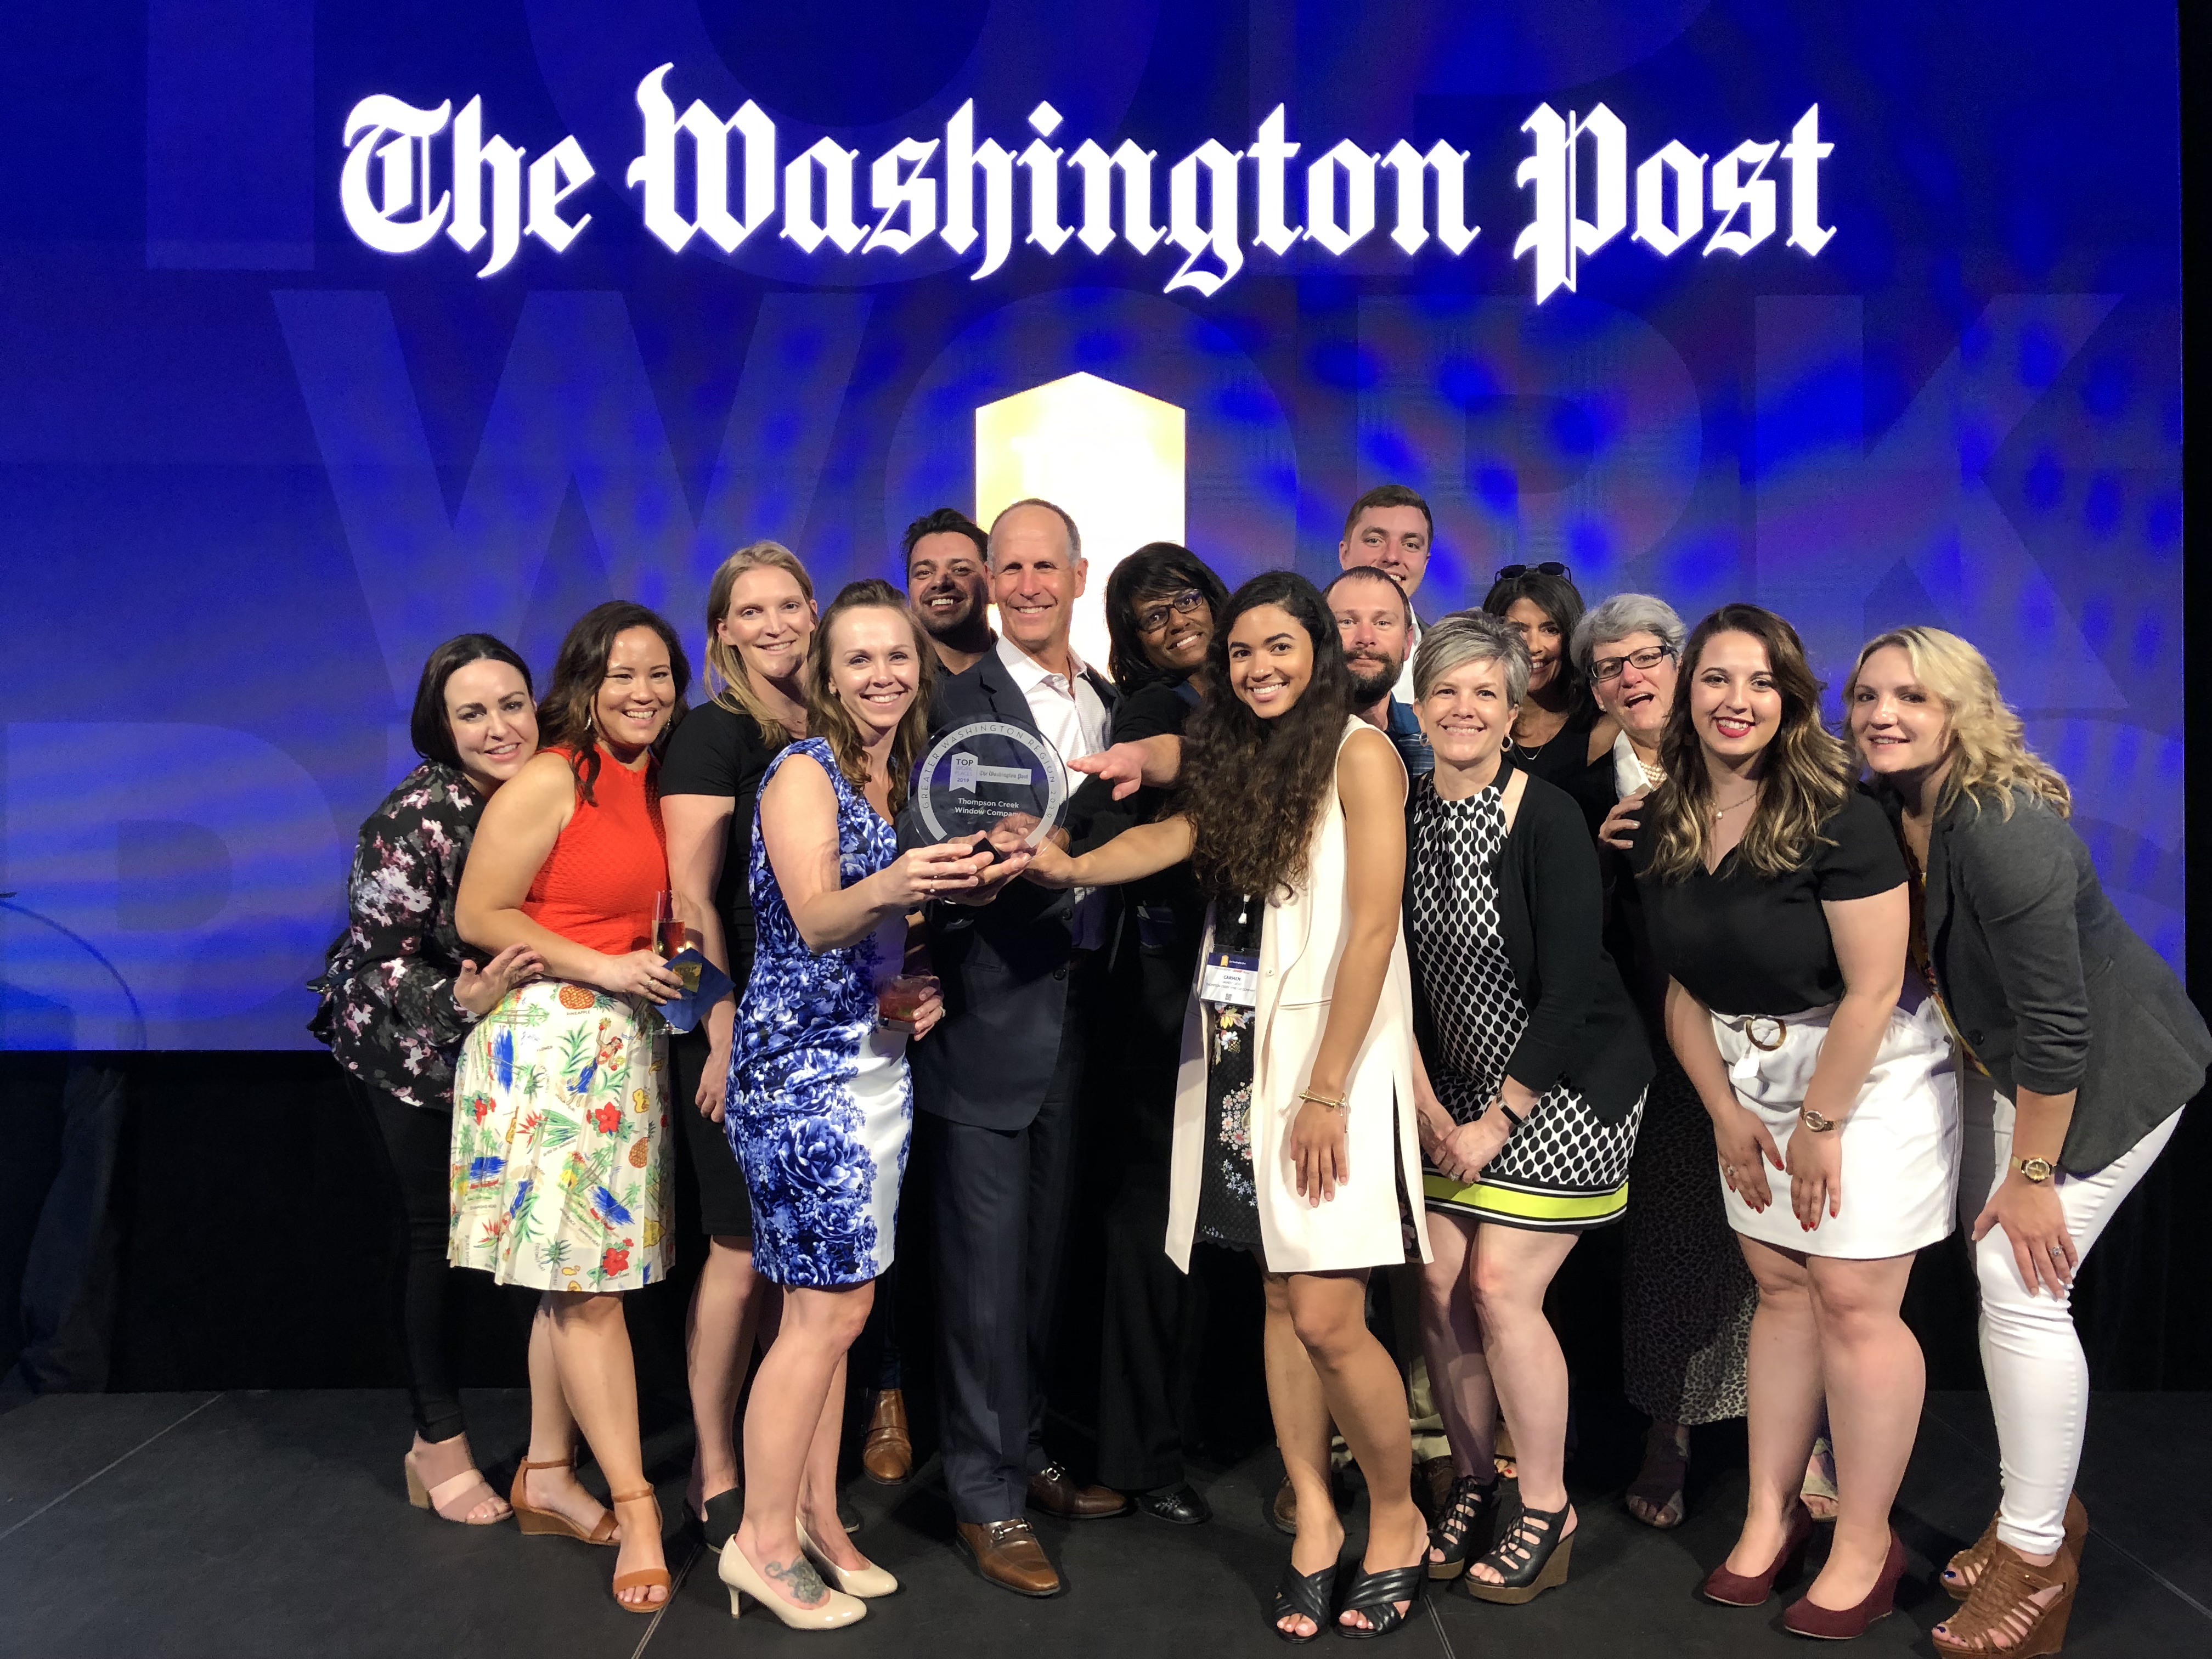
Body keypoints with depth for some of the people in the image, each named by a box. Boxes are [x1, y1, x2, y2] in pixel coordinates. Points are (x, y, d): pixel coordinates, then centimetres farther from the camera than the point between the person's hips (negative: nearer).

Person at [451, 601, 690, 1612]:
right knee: (586, 1283, -2)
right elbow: (478, 915, -11)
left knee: (579, 1277, 13)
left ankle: (546, 1477, 25)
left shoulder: (661, 788, 11)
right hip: (552, 1036, -7)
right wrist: (603, 968, -15)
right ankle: (633, 1501, 6)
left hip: (630, 1042, 7)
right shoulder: (549, 782, -10)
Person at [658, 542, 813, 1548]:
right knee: (742, 1253, -1)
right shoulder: (715, 734, -6)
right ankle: (714, 1474, 14)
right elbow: (691, 901, -12)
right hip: (739, 1026, -6)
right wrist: (725, 1037, -16)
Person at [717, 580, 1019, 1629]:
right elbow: (813, 918, -22)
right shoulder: (804, 771, -9)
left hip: (876, 1059, 7)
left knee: (835, 1305, 11)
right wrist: (889, 890, -42)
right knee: (829, 1307, -6)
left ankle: (816, 1521, 23)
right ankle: (762, 1541, 7)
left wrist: (913, 988, 3)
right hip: (802, 1061, -7)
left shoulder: (902, 781, 13)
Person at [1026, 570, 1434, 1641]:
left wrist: (1325, 1091, -16)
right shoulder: (1235, 757, 14)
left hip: (1332, 1061, -6)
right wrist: (1073, 865, -25)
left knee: (1327, 1317, -5)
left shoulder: (1360, 753, -6)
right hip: (1243, 1055, 6)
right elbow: (1177, 834, -4)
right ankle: (1314, 1523, 23)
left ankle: (1398, 1522, 17)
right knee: (1283, 1299, 10)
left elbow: (1372, 928, -12)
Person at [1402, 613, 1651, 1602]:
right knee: (1441, 1284, 1)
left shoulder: (1549, 820, -17)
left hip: (1566, 1085, -5)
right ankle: (1474, 1485, 22)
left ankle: (1548, 1513, 11)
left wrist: (1495, 1122, -14)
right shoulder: (1406, 815, -1)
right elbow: (1402, 972, 4)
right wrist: (1427, 1106, -2)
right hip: (1461, 1089, 5)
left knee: (1502, 1286, -8)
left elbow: (1569, 990, -17)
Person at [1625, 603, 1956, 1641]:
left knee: (1853, 1303, -3)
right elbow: (1681, 986, 5)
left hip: (1872, 1075, -5)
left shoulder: (1835, 819, -20)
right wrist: (1726, 1110, 1)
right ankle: (1772, 1514, 22)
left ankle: (1865, 1547, 12)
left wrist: (1821, 1124, -14)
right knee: (1780, 1291, 11)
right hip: (1755, 1079, 5)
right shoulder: (1661, 829, -1)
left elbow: (1873, 987, -19)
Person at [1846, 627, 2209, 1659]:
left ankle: (2037, 1556, 8)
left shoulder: (2000, 829, -31)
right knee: (1997, 1271, 13)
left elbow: (2057, 1023, -28)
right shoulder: (1889, 810, -6)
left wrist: (2033, 1174, -21)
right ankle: (2042, 1505, 33)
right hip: (2010, 1061, 9)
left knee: (2022, 1284, -10)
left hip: (2111, 1069, -9)